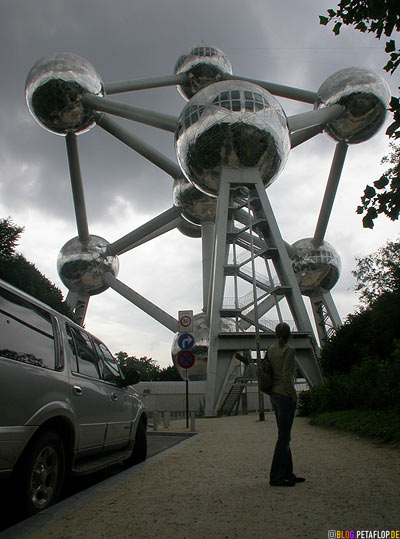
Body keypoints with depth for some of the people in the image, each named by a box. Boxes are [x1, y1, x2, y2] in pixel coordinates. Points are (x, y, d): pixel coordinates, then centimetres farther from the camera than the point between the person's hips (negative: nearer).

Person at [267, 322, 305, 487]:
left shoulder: (270, 349, 8)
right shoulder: (289, 350, -12)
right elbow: (286, 376, -20)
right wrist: (294, 395, -9)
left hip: (274, 395, 8)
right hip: (285, 395, -8)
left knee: (284, 436, 15)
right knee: (283, 437, -1)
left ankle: (288, 474, 23)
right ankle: (276, 477, 5)